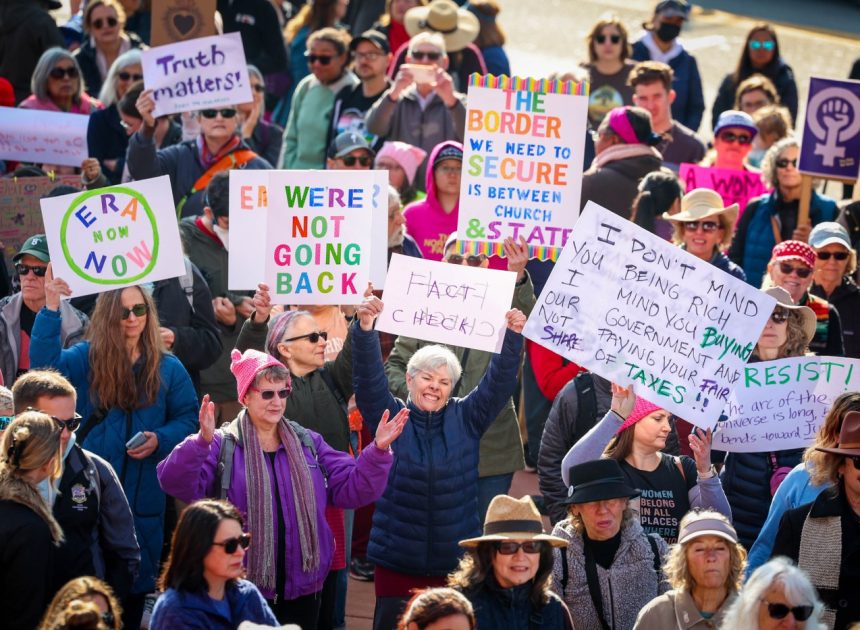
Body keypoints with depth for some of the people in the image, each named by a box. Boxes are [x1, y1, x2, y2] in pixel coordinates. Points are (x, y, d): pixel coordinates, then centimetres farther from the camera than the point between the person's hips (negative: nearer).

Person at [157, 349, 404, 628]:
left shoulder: (309, 443, 10)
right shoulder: (223, 446, -5)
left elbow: (351, 489, 6)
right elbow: (177, 483, -19)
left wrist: (377, 451, -9)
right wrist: (202, 441, -36)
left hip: (303, 589, 4)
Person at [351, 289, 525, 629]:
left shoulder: (465, 419, 7)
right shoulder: (391, 416, 2)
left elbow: (499, 383, -1)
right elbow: (369, 381, -11)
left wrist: (513, 336, -16)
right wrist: (365, 330, -26)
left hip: (454, 561, 1)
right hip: (398, 559, -1)